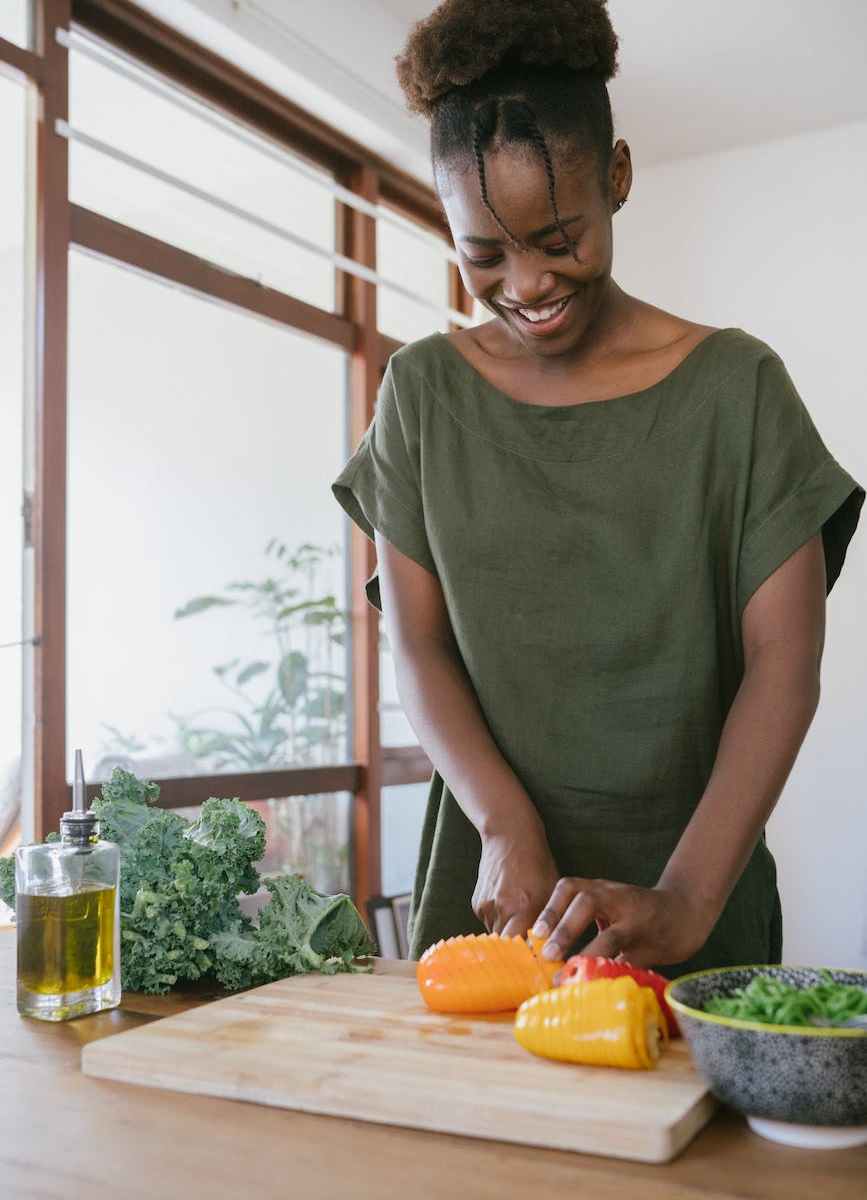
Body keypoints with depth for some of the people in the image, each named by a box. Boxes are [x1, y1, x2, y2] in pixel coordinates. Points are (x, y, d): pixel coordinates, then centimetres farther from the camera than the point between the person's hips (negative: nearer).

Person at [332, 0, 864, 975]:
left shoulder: (735, 385, -6)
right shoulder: (422, 391, 1)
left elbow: (784, 664, -12)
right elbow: (417, 644, -2)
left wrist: (686, 899, -23)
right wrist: (507, 826, -17)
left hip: (691, 870, -1)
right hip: (491, 868, 2)